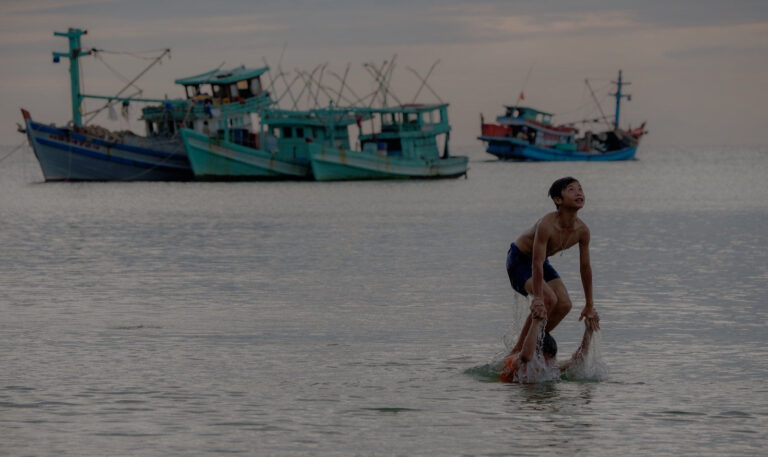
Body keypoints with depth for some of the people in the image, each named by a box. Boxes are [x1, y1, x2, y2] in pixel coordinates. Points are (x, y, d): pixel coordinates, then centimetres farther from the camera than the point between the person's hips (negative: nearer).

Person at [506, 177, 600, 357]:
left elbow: (585, 267, -4)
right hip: (519, 259, -7)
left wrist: (590, 306, 0)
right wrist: (537, 298, -42)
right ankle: (519, 348, -14)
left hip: (540, 260, 7)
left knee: (564, 304, -9)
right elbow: (537, 264, -37)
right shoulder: (546, 225, -35)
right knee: (549, 299, -25)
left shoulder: (582, 230, -14)